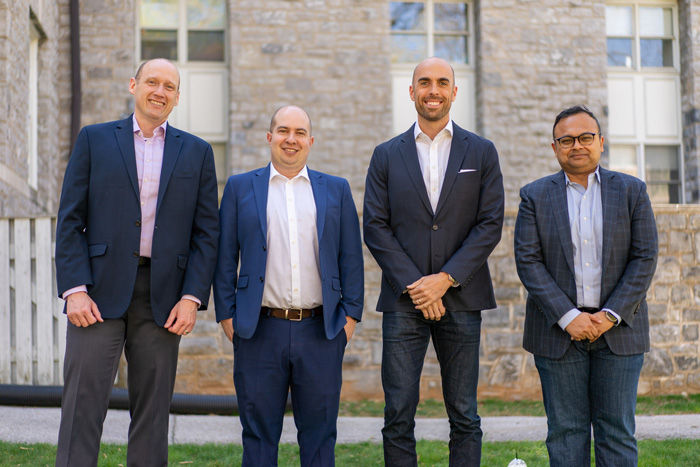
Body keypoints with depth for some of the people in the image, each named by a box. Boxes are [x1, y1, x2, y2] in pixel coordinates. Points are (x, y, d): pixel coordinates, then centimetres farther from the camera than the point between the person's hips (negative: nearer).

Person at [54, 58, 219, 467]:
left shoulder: (197, 152, 11)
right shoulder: (94, 139, 8)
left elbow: (206, 232, 7)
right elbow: (70, 220, 3)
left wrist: (192, 297, -4)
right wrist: (74, 290, -8)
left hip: (163, 296, 2)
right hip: (99, 290, -1)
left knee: (153, 412, 6)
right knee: (83, 406, -6)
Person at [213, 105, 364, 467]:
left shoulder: (337, 190, 11)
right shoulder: (240, 188, 8)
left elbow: (351, 258, 9)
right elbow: (225, 258, 7)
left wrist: (350, 315, 2)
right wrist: (226, 315, 0)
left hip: (321, 331, 1)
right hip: (260, 330, -1)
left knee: (319, 434, 6)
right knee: (259, 436, 5)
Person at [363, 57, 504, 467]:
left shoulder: (482, 152, 8)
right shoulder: (387, 156, 9)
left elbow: (490, 225, 1)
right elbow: (376, 229, 2)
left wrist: (445, 279, -10)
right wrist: (415, 286, -9)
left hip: (460, 298, 0)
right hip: (403, 300, 0)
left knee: (465, 417, 4)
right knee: (399, 417, -2)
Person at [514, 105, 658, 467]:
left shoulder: (632, 191, 6)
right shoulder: (535, 196, 4)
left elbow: (645, 258, 0)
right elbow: (528, 261, -4)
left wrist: (611, 315, -10)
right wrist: (568, 316, -13)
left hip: (618, 329, 0)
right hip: (559, 330, 0)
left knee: (617, 432, 3)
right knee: (565, 431, 3)